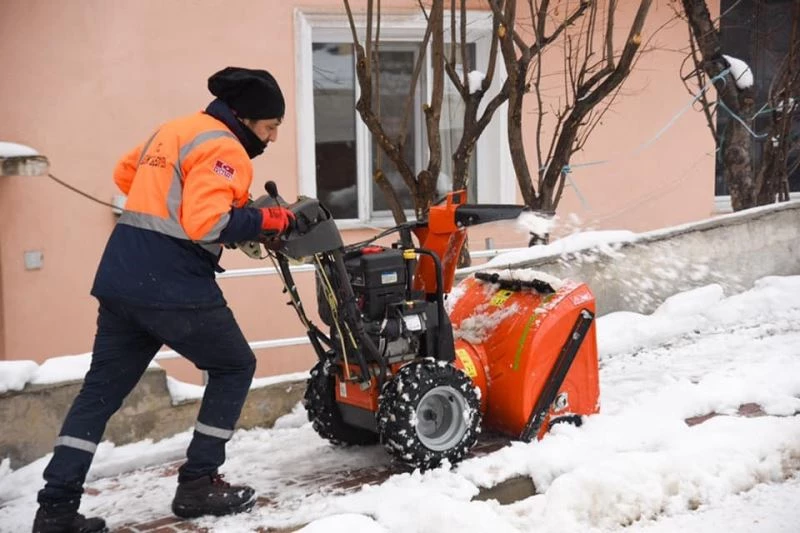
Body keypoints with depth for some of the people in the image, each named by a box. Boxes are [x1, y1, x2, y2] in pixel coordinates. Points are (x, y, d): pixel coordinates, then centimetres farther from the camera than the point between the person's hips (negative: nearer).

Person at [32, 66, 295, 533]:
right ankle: (198, 485, 13)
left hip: (122, 277, 8)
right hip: (174, 285, -8)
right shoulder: (223, 148, -9)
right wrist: (268, 220, -12)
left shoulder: (172, 131, 19)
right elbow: (206, 225, -21)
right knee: (235, 367, 11)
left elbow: (125, 174, 32)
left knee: (101, 389, 11)